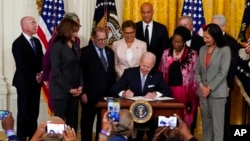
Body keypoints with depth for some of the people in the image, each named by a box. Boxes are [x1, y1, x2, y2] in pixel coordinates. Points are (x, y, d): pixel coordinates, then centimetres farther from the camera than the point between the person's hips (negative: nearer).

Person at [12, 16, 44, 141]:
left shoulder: (36, 41, 14)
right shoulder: (18, 43, -9)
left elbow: (41, 60, 15)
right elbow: (21, 65, -15)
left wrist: (41, 73, -3)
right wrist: (34, 77, -13)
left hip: (36, 82, 6)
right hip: (24, 82, -6)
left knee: (34, 112, 7)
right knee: (23, 112, -1)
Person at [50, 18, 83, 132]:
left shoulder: (75, 45, 11)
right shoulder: (57, 47, -8)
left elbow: (78, 67, 12)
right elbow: (56, 71, -12)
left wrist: (80, 86, 0)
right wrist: (68, 89, -13)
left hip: (75, 90, 6)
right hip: (61, 91, -6)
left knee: (73, 121, 8)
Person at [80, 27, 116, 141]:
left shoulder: (110, 52, 12)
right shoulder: (85, 52, -6)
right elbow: (81, 74, -8)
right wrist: (83, 92, -13)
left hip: (107, 94, 5)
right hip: (90, 94, -5)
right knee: (87, 122, 6)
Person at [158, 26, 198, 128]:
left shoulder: (192, 54, -2)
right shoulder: (166, 53, 8)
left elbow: (195, 75, -1)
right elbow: (161, 72, 12)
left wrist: (193, 93, -4)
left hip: (185, 92, -3)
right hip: (168, 91, 3)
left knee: (183, 120, 1)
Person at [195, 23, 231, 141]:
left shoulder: (225, 50, -5)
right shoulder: (202, 49, 9)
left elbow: (223, 73, -11)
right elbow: (197, 70, 10)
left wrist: (210, 88, -12)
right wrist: (201, 85, -6)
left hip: (217, 92, -5)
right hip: (203, 91, 5)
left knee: (217, 122, -2)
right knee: (206, 121, 10)